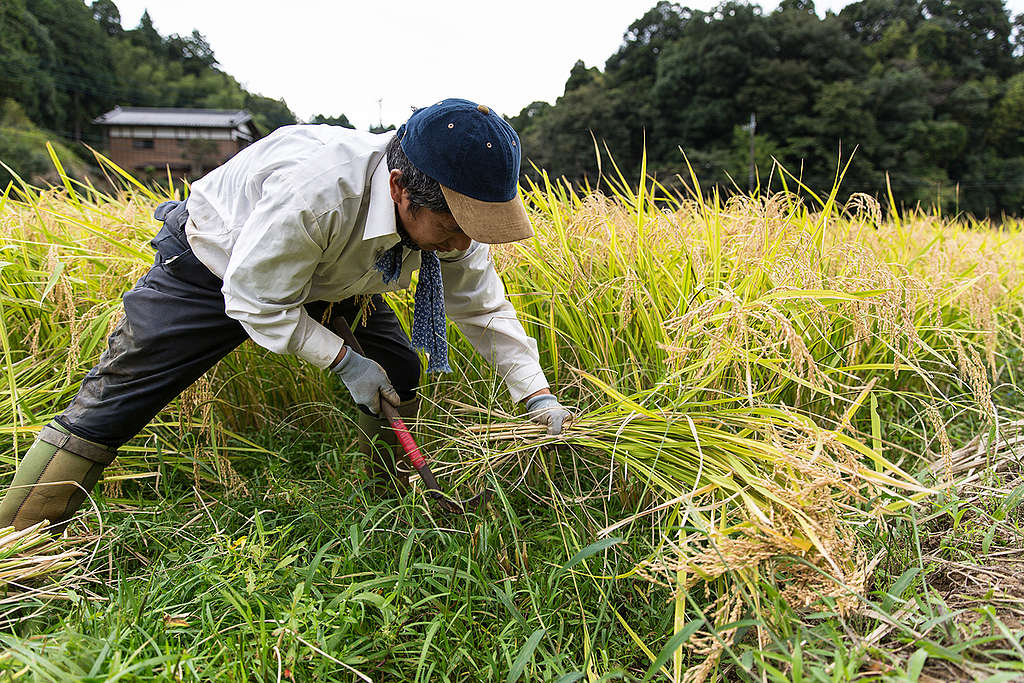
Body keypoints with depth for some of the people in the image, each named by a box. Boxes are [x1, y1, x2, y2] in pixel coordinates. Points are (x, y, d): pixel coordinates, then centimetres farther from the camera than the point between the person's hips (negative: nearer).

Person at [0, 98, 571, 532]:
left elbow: (486, 307, -12)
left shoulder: (446, 213, -22)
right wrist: (342, 361, -27)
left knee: (401, 380, -3)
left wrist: (538, 397, -17)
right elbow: (255, 301, -31)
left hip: (326, 279, 5)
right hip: (218, 269, -5)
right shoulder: (313, 190, -43)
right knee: (115, 399, -6)